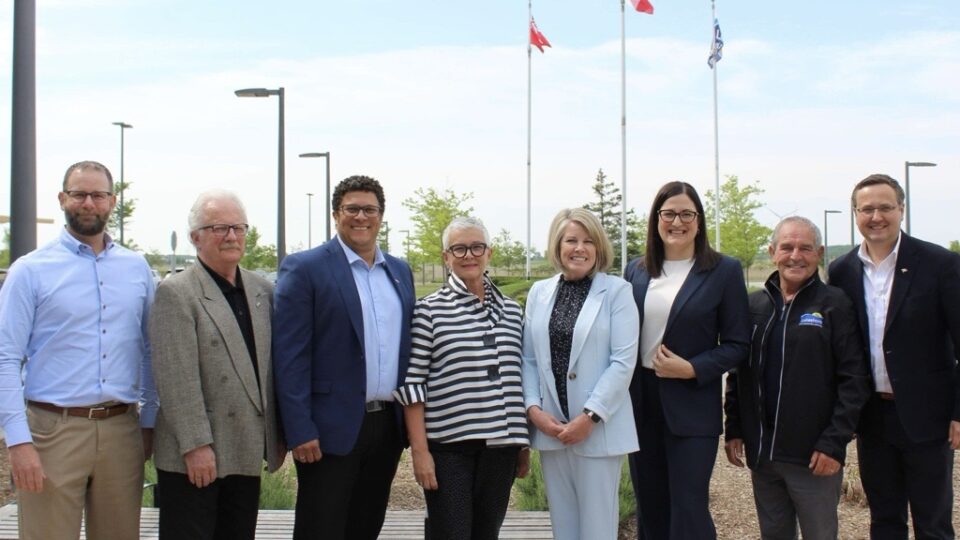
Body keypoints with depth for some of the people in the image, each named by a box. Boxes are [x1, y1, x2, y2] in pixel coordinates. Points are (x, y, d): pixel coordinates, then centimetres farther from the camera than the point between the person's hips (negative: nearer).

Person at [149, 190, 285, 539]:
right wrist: (196, 446, -18)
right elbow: (176, 379, -14)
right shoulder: (176, 293, -8)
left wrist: (278, 435, 13)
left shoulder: (263, 291, 11)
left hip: (248, 454, 6)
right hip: (193, 457, -6)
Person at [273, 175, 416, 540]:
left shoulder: (400, 272, 13)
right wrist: (300, 431, -16)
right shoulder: (303, 269, -6)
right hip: (332, 428, -6)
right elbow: (290, 357, -10)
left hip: (388, 426, 6)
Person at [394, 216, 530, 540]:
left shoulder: (511, 312, 11)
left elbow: (517, 379, 14)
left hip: (500, 446, 4)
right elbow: (412, 383, -5)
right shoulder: (428, 311, -2)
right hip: (448, 447, -4)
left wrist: (524, 443, 13)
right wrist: (419, 450, -9)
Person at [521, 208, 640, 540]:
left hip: (598, 427, -4)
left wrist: (590, 416, -14)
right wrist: (533, 408, -6)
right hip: (550, 426, 4)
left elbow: (624, 360, -9)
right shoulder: (539, 292, 9)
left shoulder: (616, 291, -3)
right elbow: (528, 358, 8)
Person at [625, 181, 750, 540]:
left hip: (692, 406, -4)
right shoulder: (636, 271, 8)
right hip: (640, 403, 4)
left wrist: (691, 369, -16)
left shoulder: (724, 271, -3)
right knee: (649, 510, 13)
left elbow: (737, 344, -3)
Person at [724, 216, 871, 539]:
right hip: (761, 453, 4)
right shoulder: (753, 305, 9)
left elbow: (854, 380, -8)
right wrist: (734, 430, 7)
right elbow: (736, 374, 13)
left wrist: (835, 442, -13)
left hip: (814, 456, -4)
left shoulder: (835, 305, -4)